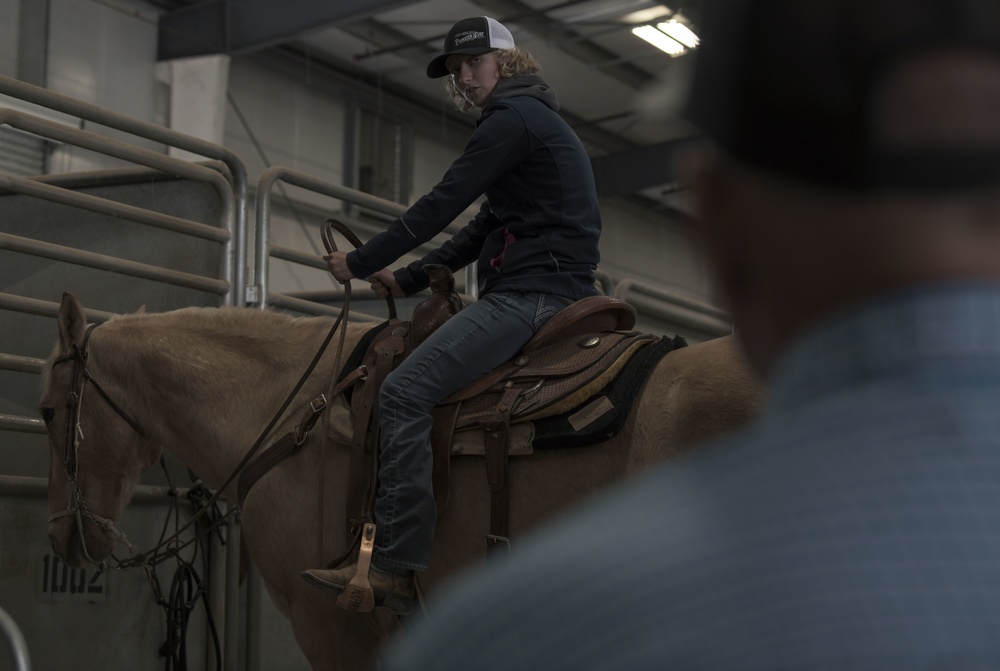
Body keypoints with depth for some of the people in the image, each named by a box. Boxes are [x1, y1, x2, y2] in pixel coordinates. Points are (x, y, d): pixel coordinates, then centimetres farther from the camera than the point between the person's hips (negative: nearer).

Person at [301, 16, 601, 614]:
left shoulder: (511, 120, -6)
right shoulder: (537, 121, 27)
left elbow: (443, 206, -11)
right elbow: (483, 229, 26)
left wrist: (363, 262, -3)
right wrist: (410, 279, 20)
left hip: (533, 290, -11)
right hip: (554, 290, 11)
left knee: (405, 390, -21)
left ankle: (399, 566, -25)